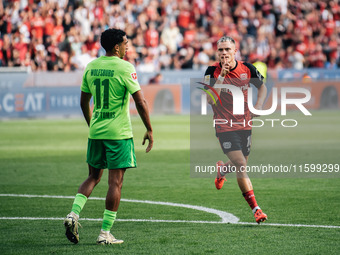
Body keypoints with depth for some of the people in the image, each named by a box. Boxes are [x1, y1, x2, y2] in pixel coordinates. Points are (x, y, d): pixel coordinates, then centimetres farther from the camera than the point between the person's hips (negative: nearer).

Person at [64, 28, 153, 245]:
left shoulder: (91, 67, 7)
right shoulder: (125, 68, -11)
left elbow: (84, 101, 15)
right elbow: (140, 102, -13)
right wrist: (149, 131, -4)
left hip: (96, 131, 6)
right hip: (119, 132, -6)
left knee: (93, 177, 18)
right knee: (116, 181, 0)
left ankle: (74, 213, -3)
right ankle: (105, 233, -1)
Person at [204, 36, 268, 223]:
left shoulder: (247, 69, -3)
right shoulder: (213, 71, -10)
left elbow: (262, 87, 14)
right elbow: (210, 100, -20)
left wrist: (259, 105, -4)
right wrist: (221, 76, -25)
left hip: (244, 124, 4)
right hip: (224, 126, -4)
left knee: (241, 164, 15)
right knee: (241, 165, -15)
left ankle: (221, 169, 52)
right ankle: (255, 208, -13)